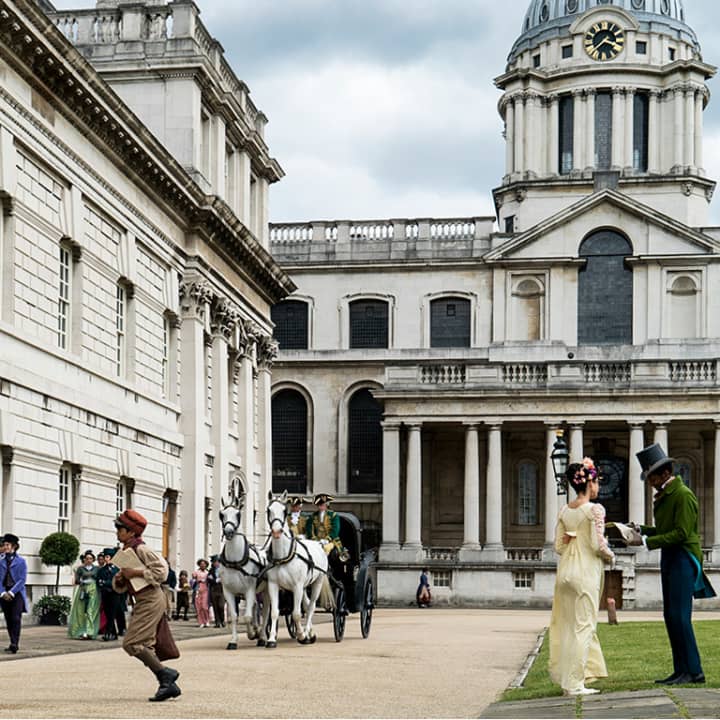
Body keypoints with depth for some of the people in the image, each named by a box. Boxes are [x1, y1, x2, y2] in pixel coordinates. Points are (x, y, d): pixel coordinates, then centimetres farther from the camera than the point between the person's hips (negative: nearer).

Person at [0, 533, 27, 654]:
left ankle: (14, 643, -20)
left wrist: (11, 592, -14)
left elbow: (22, 579, -5)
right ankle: (13, 644, 12)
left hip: (17, 593, -4)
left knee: (16, 618, -15)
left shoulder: (21, 561, 1)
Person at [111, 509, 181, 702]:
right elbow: (121, 587, 21)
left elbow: (162, 570, -22)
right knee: (144, 646, 9)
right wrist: (119, 579, -3)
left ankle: (165, 673, -5)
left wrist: (135, 573, -21)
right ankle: (169, 685, 11)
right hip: (142, 601, 10)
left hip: (151, 600, -10)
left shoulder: (141, 549, -13)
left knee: (131, 643, -12)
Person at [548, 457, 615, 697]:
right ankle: (574, 682, -2)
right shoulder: (595, 509, -11)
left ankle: (566, 677, 19)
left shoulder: (565, 511, 8)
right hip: (586, 572, -6)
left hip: (566, 570, 6)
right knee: (583, 626, -2)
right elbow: (598, 545, -15)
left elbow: (559, 546, 8)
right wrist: (610, 556, 5)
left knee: (568, 625, 14)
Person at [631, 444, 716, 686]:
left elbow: (681, 533, -18)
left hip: (684, 559, -10)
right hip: (669, 560, 10)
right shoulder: (664, 496, 17)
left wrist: (647, 542, -18)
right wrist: (642, 529, 8)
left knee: (679, 616, -13)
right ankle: (681, 670, 10)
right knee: (670, 616, 7)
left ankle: (693, 671, -10)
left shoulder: (683, 495, -13)